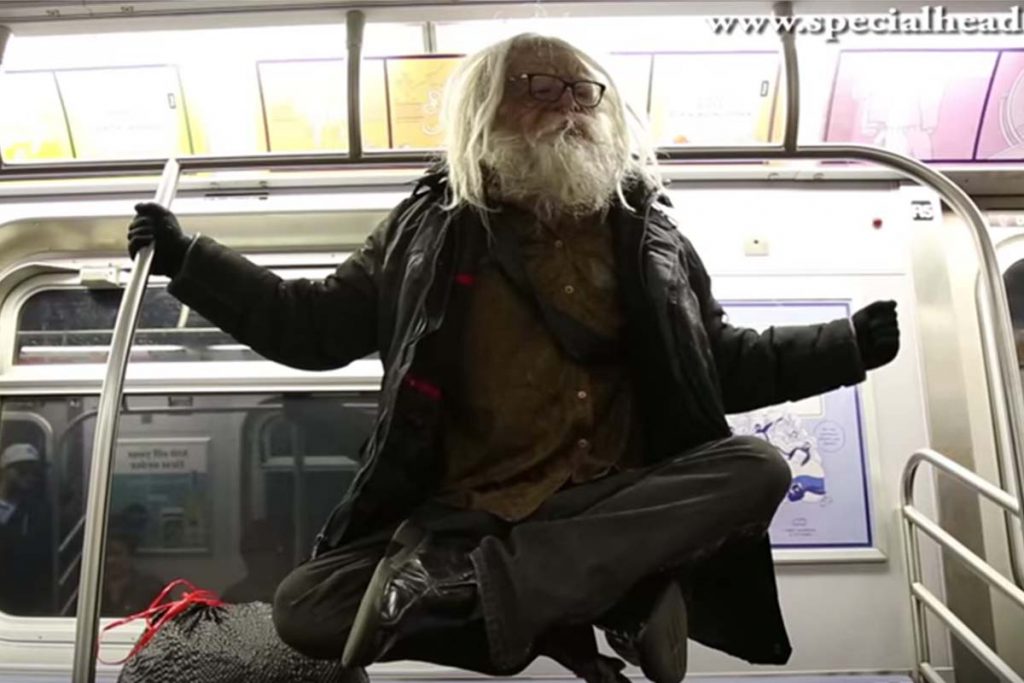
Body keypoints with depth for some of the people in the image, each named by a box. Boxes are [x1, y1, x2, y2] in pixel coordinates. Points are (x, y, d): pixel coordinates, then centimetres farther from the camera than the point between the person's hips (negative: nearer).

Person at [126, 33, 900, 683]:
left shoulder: (647, 233, 11)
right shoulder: (431, 226, 7)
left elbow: (722, 367, 17)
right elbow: (315, 327, 13)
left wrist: (851, 345, 9)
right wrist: (187, 257, 8)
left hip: (603, 505, 1)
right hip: (456, 514, 0)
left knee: (759, 469, -24)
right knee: (304, 605, -21)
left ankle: (470, 586, -29)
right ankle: (606, 605, -20)